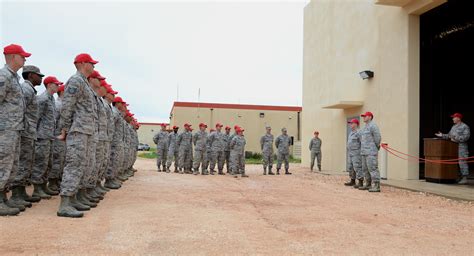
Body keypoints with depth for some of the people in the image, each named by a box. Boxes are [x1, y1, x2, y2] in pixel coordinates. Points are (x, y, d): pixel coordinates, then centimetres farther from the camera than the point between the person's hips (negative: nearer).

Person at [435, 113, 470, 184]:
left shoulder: (465, 126, -5)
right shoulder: (454, 126, 19)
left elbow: (466, 137, -16)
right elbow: (449, 135, 19)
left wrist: (456, 139, -19)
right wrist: (442, 135, 7)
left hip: (461, 147, -8)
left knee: (462, 162, -10)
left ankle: (465, 178, -7)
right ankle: (461, 178, 16)